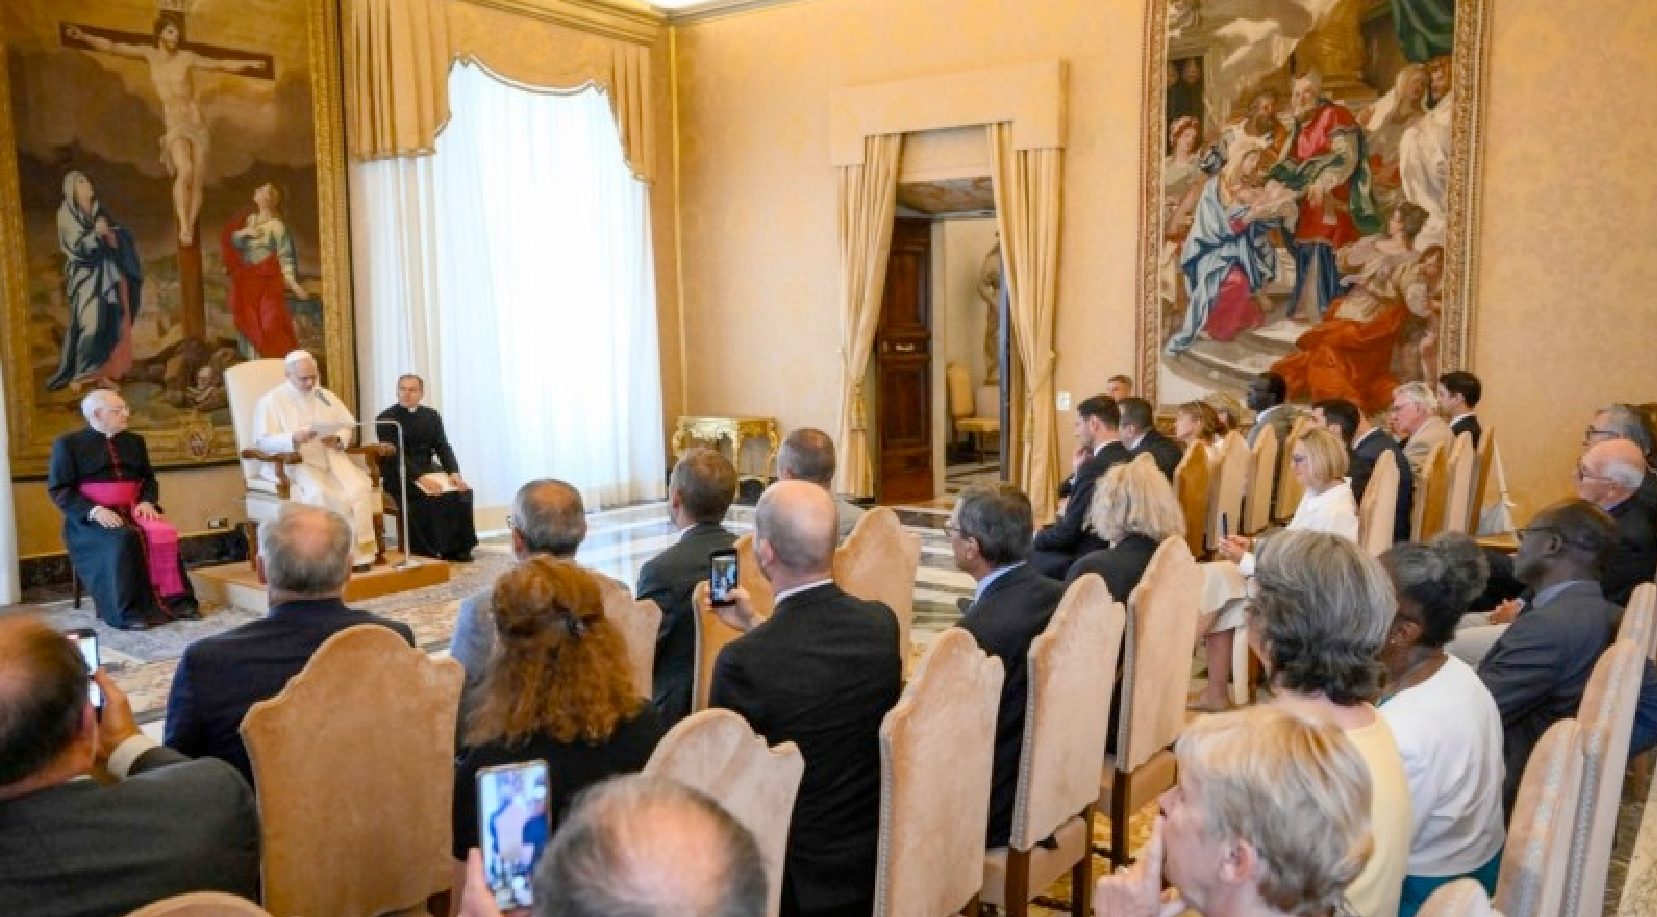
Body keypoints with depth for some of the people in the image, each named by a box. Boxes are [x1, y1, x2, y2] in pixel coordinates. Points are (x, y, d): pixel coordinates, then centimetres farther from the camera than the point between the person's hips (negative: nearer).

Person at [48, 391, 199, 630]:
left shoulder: (134, 441, 16)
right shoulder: (67, 443, 1)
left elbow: (149, 479, 20)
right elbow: (58, 489, -4)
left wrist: (147, 502, -3)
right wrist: (94, 511, -19)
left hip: (132, 511, 4)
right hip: (90, 518, -4)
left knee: (164, 533, -27)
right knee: (124, 539, -35)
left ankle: (174, 601, -23)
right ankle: (127, 613, -30)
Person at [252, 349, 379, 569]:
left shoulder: (326, 397, 19)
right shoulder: (271, 401, 4)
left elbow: (348, 427, 18)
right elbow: (265, 441, -6)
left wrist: (337, 440, -6)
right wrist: (294, 438, -24)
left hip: (330, 457, 4)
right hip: (292, 462, -4)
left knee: (359, 488, -24)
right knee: (317, 492, -35)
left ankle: (360, 552, -19)